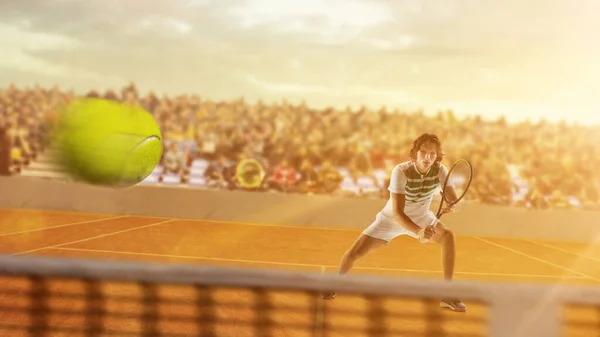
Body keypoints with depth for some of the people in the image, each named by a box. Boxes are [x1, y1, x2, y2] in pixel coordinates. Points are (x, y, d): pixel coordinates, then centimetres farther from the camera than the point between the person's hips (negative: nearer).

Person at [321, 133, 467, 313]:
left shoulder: (440, 170, -23)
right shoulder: (401, 171, -33)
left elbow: (454, 200, -24)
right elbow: (397, 213, -39)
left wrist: (452, 207, -49)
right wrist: (418, 232, -55)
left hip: (421, 217, 3)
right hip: (391, 219, -3)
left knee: (448, 236, -22)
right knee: (354, 252, -10)